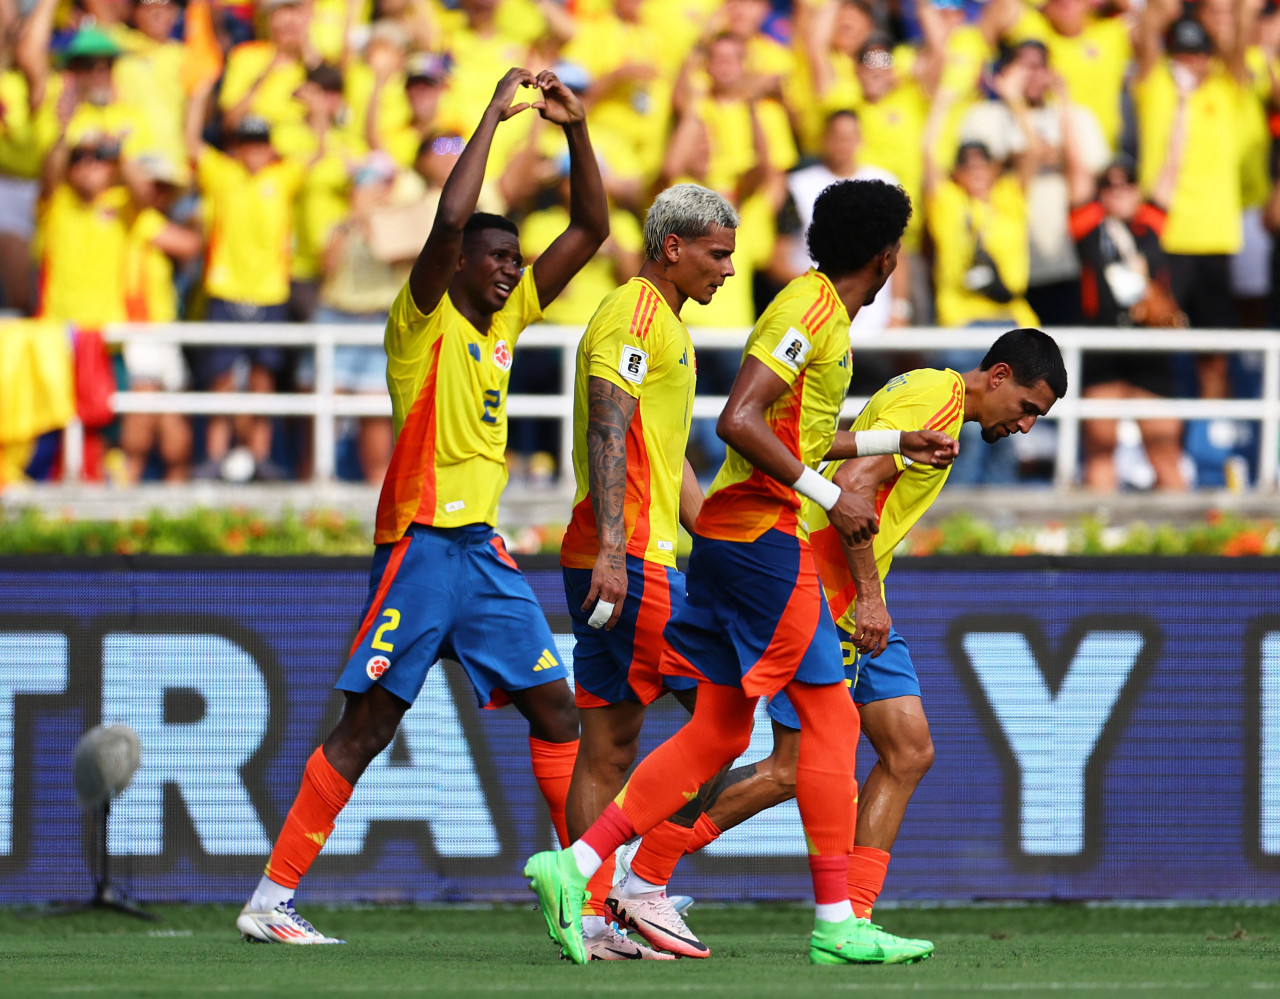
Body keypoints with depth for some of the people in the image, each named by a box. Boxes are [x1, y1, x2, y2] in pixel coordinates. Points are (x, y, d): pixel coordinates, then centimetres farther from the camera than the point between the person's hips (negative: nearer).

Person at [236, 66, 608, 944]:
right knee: (369, 724, -8)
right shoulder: (427, 317, -5)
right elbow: (450, 221, -22)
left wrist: (577, 132, 5)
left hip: (483, 547, 7)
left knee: (556, 710, 4)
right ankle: (269, 902, -5)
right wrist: (494, 115, -16)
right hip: (422, 540, -7)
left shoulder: (508, 318, 15)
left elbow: (591, 230, 17)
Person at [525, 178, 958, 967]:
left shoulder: (825, 314, 18)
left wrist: (897, 443, 34)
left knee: (719, 732, 8)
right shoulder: (810, 311, -13)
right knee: (831, 717, -4)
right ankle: (835, 923, -2)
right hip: (765, 534, -10)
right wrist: (830, 496, -20)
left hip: (731, 537, 10)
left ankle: (574, 866, 2)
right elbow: (739, 421, -23)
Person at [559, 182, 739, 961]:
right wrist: (613, 546, -27)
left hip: (626, 559, 10)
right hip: (626, 557, -10)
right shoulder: (633, 316, -9)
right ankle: (648, 881, -10)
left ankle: (592, 918, 5)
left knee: (610, 745, 7)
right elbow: (606, 435, -19)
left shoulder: (668, 328, 23)